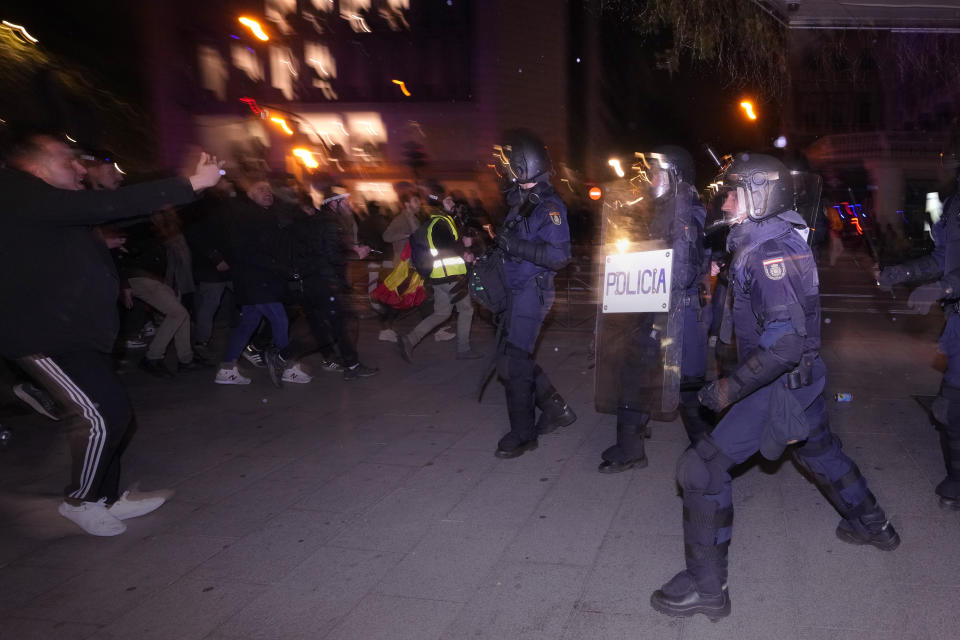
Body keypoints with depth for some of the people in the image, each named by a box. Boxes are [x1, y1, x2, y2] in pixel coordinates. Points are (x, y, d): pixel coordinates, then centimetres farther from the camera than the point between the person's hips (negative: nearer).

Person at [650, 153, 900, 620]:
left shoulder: (768, 253, -25)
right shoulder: (786, 237, 5)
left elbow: (786, 342, -32)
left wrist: (730, 388, -29)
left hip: (779, 383, -10)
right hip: (804, 373, 10)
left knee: (702, 466, -9)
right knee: (817, 449, 33)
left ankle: (706, 587, 0)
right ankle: (872, 525, 56)